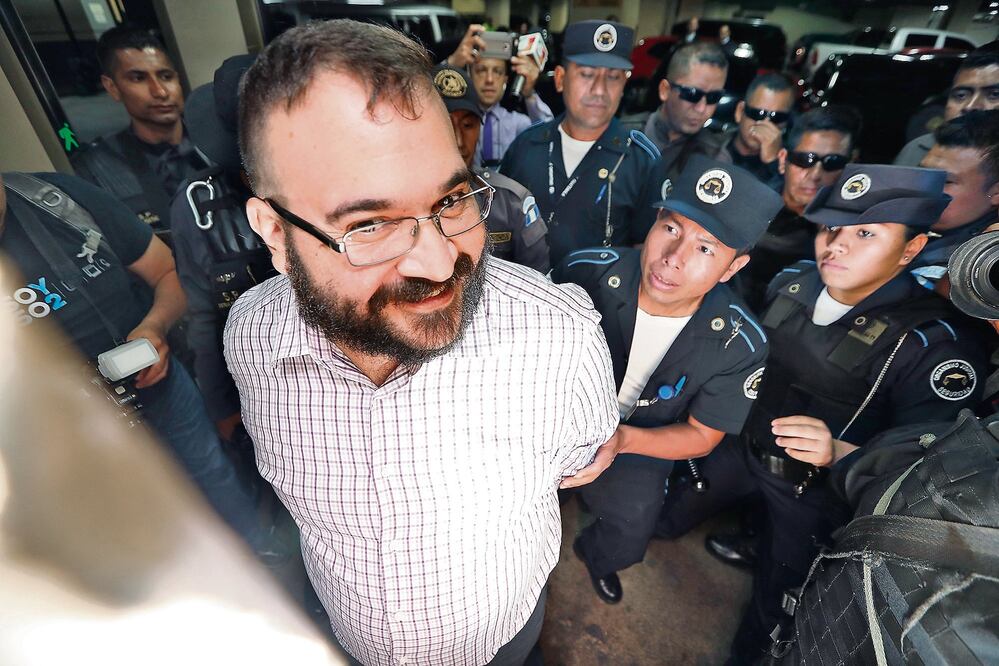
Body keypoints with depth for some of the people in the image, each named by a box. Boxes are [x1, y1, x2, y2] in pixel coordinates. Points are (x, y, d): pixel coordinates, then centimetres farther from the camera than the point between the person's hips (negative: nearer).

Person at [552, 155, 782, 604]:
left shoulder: (740, 344, -20)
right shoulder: (587, 271, -24)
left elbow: (701, 436, -9)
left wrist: (623, 440, -27)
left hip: (641, 442, 0)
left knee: (629, 534, -11)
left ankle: (596, 557, 29)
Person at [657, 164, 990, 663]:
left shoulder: (937, 343, -25)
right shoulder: (792, 282, -11)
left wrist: (838, 452, -40)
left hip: (817, 489, -4)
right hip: (742, 444, 4)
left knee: (776, 597, 22)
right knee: (667, 521, 25)